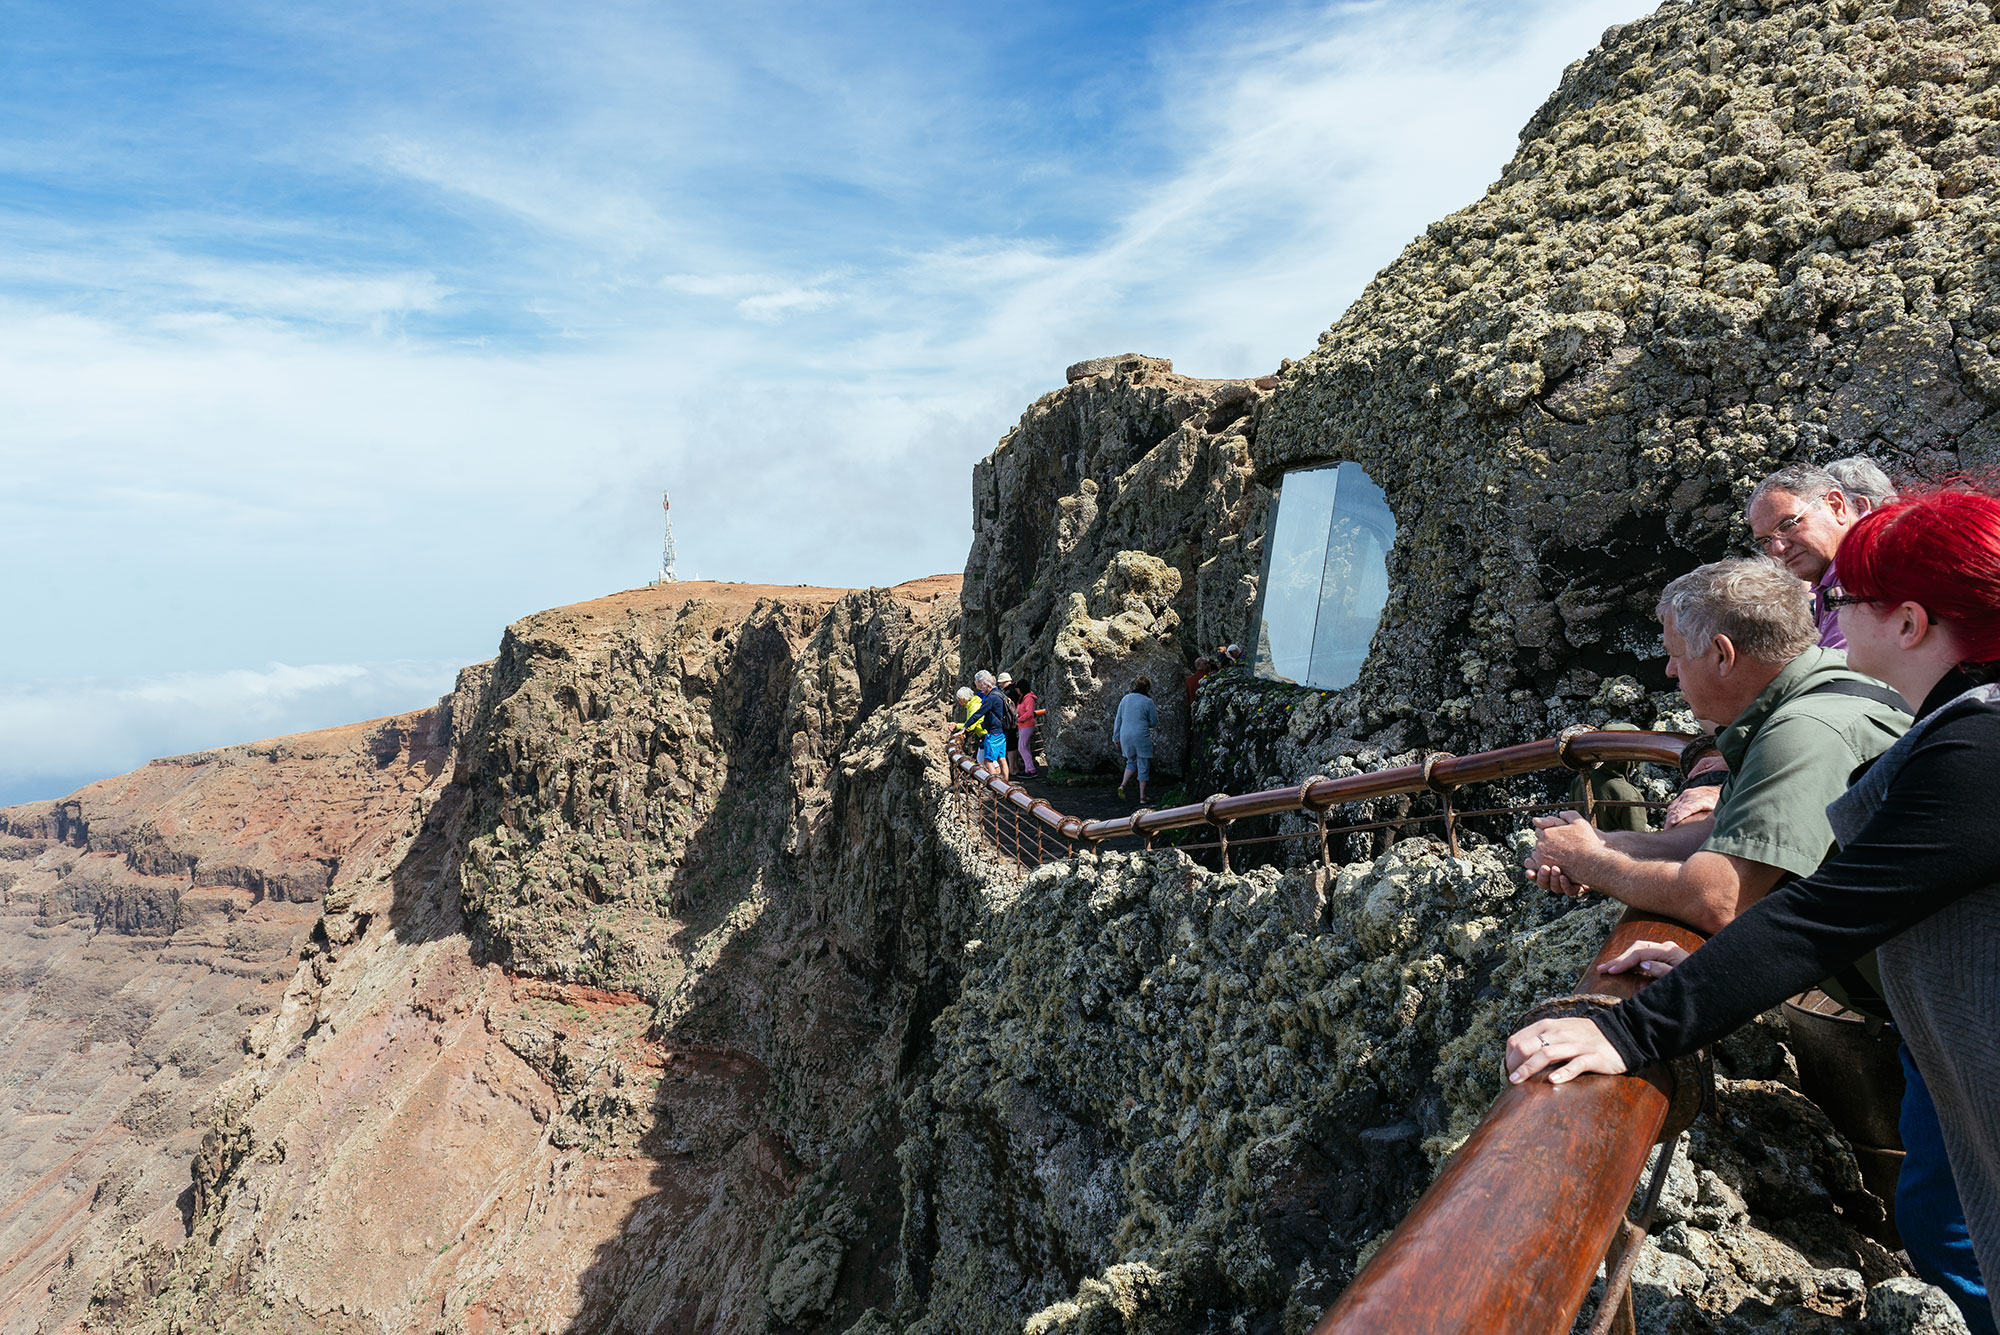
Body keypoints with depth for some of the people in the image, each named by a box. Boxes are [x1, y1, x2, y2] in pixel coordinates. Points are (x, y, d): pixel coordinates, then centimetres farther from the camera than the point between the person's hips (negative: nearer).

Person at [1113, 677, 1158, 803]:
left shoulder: (1125, 699, 6)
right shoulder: (1148, 702, -7)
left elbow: (1118, 720, 9)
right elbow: (1154, 723, 0)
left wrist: (1116, 737, 16)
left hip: (1125, 737, 4)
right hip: (1142, 738, -4)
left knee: (1131, 761, 24)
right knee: (1143, 766, 7)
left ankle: (1123, 785, 3)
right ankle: (1142, 797, 10)